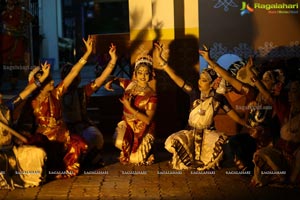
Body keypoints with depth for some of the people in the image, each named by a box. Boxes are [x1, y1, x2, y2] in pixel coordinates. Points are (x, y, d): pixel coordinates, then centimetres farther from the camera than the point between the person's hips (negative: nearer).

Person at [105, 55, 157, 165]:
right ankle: (129, 148, 10)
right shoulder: (129, 85, -3)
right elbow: (118, 80, 18)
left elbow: (148, 120, -22)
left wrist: (130, 108, -27)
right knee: (119, 142, -28)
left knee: (135, 160, -15)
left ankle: (141, 152, 22)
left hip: (143, 129, -4)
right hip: (127, 124, 4)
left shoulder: (151, 95, -15)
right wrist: (110, 83, -7)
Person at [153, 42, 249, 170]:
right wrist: (160, 59, -17)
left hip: (208, 133, -1)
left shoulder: (218, 98, -5)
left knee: (222, 141, -33)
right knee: (171, 143, -26)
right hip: (191, 132, 1)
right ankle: (189, 161, 1)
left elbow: (232, 114, -1)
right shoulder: (195, 93, -4)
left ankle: (206, 163, -5)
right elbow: (176, 78, -10)